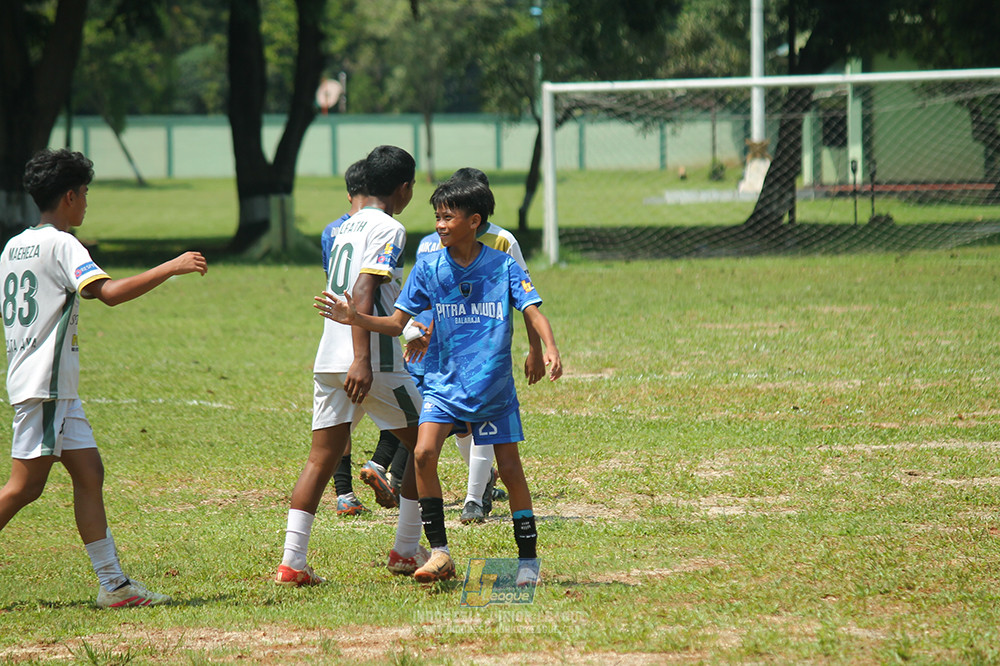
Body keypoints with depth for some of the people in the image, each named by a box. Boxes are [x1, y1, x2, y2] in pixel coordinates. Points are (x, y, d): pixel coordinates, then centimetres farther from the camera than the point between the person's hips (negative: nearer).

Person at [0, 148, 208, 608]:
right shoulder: (60, 244, -12)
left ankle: (113, 583, 6)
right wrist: (172, 268, -20)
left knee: (89, 474, 7)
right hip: (44, 385, -9)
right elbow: (109, 292, -24)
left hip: (57, 389, 9)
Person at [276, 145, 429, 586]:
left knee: (322, 458, 3)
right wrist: (362, 360, -25)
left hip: (328, 362, 7)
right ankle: (406, 550, 13)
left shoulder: (345, 227, 19)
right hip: (374, 362, -7)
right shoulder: (388, 229, -7)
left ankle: (292, 562, -8)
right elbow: (363, 293, -19)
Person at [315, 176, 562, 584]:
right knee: (424, 454, -19)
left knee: (509, 469, -1)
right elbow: (397, 323, 3)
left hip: (494, 385, -1)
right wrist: (355, 319, -13)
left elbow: (533, 311, -13)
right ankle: (439, 553, -11)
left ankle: (528, 559, 13)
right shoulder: (428, 268, 0)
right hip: (444, 382, 2)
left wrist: (549, 348, -31)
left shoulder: (503, 266, -6)